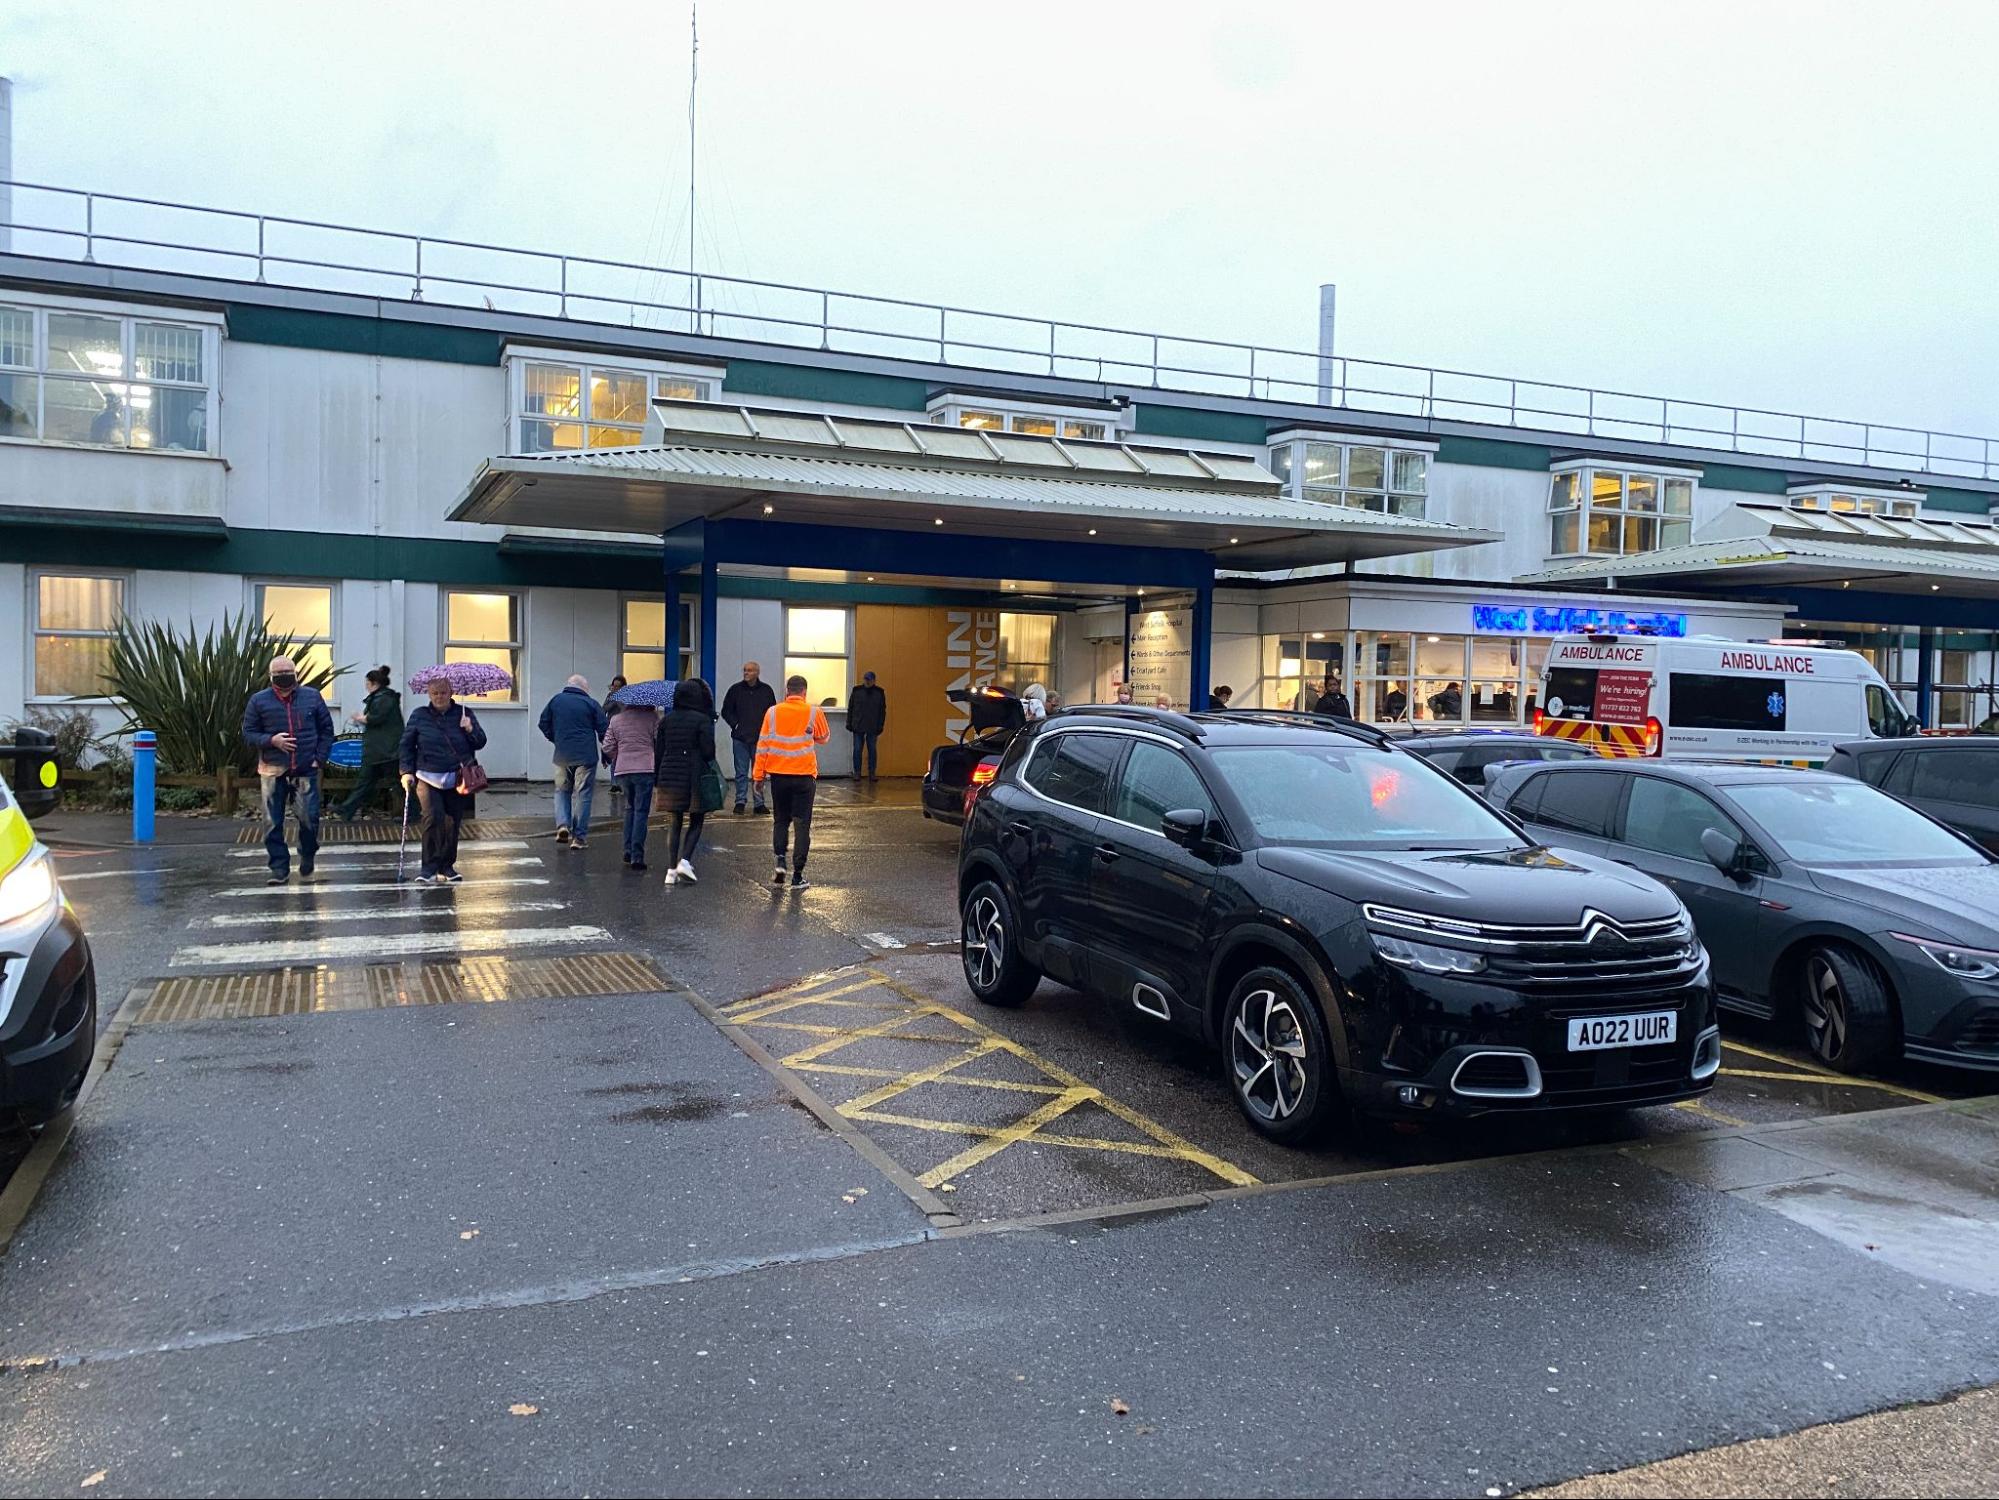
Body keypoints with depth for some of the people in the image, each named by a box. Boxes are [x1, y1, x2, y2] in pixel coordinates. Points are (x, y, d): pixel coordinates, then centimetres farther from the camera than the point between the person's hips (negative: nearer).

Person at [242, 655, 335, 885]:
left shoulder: (312, 697, 4)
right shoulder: (259, 700, 2)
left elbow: (326, 730, 10)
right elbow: (248, 734, 4)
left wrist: (319, 758, 1)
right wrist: (271, 741, -14)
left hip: (306, 771, 0)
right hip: (273, 771, 0)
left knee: (309, 818, -2)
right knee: (273, 823, 1)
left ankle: (307, 857, 24)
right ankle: (279, 867, 11)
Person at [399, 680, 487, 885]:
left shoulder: (464, 714, 8)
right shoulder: (419, 715, 6)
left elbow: (481, 743, 7)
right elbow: (406, 745, 10)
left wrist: (470, 730, -12)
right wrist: (406, 771, 1)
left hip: (457, 780, 2)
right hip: (427, 778, -2)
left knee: (453, 822, 4)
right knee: (433, 817, -17)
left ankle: (447, 866, 18)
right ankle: (428, 867, -10)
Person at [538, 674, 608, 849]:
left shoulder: (555, 700, 7)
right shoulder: (590, 703, -3)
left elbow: (544, 723, 11)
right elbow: (604, 730, -3)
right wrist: (606, 750, 10)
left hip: (562, 756, 3)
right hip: (586, 756, -3)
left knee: (562, 790, 19)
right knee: (583, 795, 2)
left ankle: (562, 824, -2)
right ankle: (579, 837, 2)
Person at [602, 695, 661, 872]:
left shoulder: (616, 719, 11)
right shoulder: (652, 716, -1)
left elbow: (607, 747, 11)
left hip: (622, 770, 4)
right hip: (645, 768, -4)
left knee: (630, 808, 20)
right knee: (641, 811, -2)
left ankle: (628, 851, 18)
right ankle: (637, 856, -6)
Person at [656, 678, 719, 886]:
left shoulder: (666, 720, 6)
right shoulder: (702, 720, -8)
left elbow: (658, 751, 8)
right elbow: (708, 751, -12)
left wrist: (660, 777, 16)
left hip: (669, 776, 4)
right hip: (694, 777, -4)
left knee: (676, 822, 12)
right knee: (696, 822, 8)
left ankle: (671, 870, 6)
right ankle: (685, 861, -10)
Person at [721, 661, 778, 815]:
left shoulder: (766, 690, 5)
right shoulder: (735, 689, 2)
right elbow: (726, 711, 9)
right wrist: (735, 724, -3)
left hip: (760, 738, 1)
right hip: (740, 738, -1)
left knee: (760, 772, 5)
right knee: (741, 772, 2)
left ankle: (759, 803, 11)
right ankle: (740, 802, 9)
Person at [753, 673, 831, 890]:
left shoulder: (773, 712, -1)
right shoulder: (813, 713, -4)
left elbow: (763, 744, 0)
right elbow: (824, 738, 12)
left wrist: (759, 774, 7)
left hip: (778, 774, 2)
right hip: (804, 775, -1)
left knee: (780, 821, 17)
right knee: (802, 824, 4)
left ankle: (780, 861, -3)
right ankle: (797, 875, 2)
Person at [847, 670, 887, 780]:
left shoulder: (879, 692, 2)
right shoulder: (856, 691, 2)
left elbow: (882, 711, 5)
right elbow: (850, 708, 6)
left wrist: (880, 726, -1)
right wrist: (849, 724, 2)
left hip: (873, 728, 0)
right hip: (858, 727, 0)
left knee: (872, 750, 5)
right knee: (857, 750, 1)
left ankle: (872, 773, 13)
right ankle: (857, 772, 10)